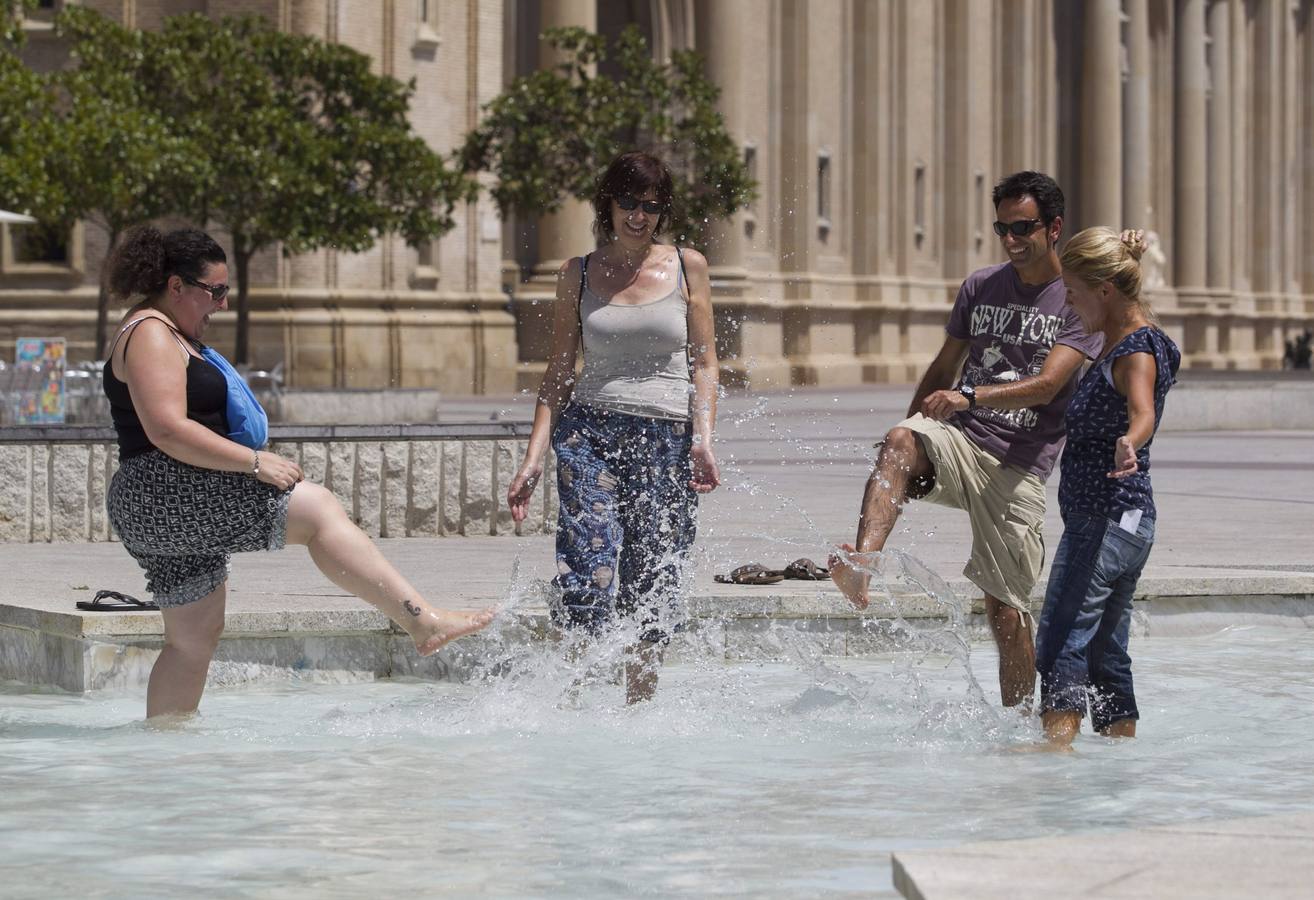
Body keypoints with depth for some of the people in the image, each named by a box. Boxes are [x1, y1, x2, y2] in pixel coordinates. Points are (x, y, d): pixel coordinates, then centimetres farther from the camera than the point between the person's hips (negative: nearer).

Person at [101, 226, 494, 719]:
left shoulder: (169, 335, 23)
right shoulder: (151, 336, -11)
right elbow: (167, 430, -23)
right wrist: (254, 461, -22)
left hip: (155, 512, 12)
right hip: (170, 493, -12)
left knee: (194, 639, 13)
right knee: (319, 508, -18)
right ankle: (422, 620, -25)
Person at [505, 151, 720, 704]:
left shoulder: (688, 268, 8)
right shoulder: (578, 274, 9)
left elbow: (703, 364, 8)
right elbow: (559, 373, 10)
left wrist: (703, 440, -6)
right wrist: (534, 457, 1)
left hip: (667, 440, 0)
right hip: (591, 433, 0)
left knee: (651, 595, 0)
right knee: (588, 584, -16)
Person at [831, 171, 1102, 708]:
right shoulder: (980, 287, 12)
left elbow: (1047, 385, -16)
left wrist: (969, 397, -30)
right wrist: (909, 446, 17)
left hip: (1018, 466, -3)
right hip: (957, 440, 3)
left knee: (1006, 606, -3)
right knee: (899, 443, -33)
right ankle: (860, 567, -53)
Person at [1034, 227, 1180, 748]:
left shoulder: (1137, 351, -16)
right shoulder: (1124, 343, 16)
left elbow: (1142, 411, -38)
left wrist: (1128, 445, -60)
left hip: (1105, 522, -11)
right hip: (1128, 523, 11)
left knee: (1061, 642, -16)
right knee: (1105, 650, 15)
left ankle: (1056, 743, -25)